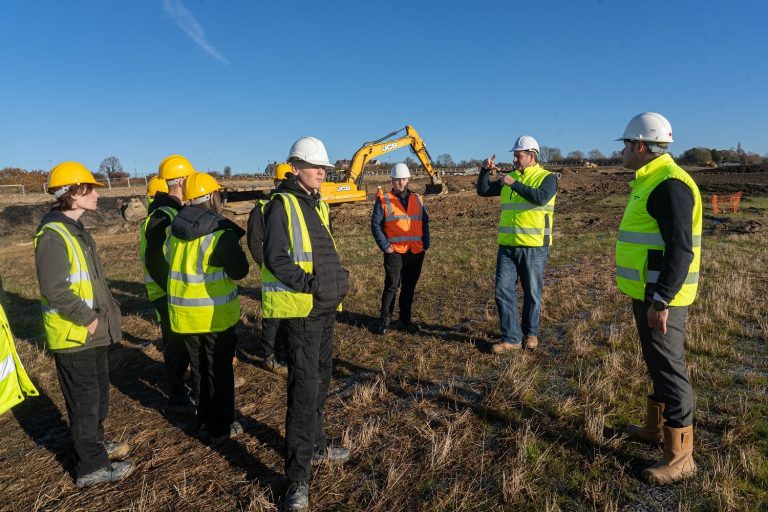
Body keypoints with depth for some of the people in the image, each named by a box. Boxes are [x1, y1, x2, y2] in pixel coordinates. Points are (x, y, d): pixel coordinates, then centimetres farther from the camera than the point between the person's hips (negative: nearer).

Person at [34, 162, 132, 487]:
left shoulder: (75, 229, 11)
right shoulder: (53, 235, -20)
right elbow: (54, 289, -26)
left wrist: (105, 310, 10)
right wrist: (88, 318, -19)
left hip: (92, 333, 9)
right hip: (73, 336, -9)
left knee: (98, 392, 23)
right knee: (85, 399, 3)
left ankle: (95, 442, 41)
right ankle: (92, 467, 17)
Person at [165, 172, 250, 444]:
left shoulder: (174, 230, 2)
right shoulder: (220, 233, -18)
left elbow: (170, 262, 13)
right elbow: (240, 271, -13)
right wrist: (233, 245, 3)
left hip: (183, 314, 6)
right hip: (216, 315, -6)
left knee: (199, 369, 19)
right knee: (220, 370, 8)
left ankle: (205, 422, 31)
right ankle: (220, 428, 17)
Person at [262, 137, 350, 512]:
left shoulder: (319, 205, 15)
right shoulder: (282, 204, -11)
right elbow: (275, 258, -19)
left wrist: (339, 276, 6)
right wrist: (311, 283, -23)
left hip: (326, 306, 9)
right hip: (301, 308, -9)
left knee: (320, 381, 20)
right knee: (304, 388, -8)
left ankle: (316, 446, 39)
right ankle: (298, 478, 3)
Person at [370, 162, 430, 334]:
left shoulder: (417, 199, 12)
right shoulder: (383, 200, -1)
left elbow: (425, 223, 15)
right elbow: (376, 225, -2)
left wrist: (425, 244, 5)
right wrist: (385, 246, -9)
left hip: (416, 252, 4)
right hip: (395, 252, -4)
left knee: (409, 286, 11)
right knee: (392, 286, -4)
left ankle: (405, 318, 24)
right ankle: (385, 320, 8)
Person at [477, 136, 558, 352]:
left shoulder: (547, 177, -2)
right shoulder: (510, 177, 13)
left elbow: (541, 197, -22)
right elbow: (483, 191, 15)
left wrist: (514, 184, -20)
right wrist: (485, 170, 0)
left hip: (534, 247, -4)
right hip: (507, 246, 4)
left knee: (532, 294, 8)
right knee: (503, 291, -1)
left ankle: (530, 334, 27)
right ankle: (511, 338, 7)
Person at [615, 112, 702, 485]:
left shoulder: (669, 184, -18)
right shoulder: (650, 182, 14)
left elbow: (680, 248, -24)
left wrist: (661, 300, -26)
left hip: (660, 298, -11)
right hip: (650, 293, 11)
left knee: (668, 368, -3)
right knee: (657, 363, 20)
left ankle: (679, 457, 9)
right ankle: (656, 426, 37)